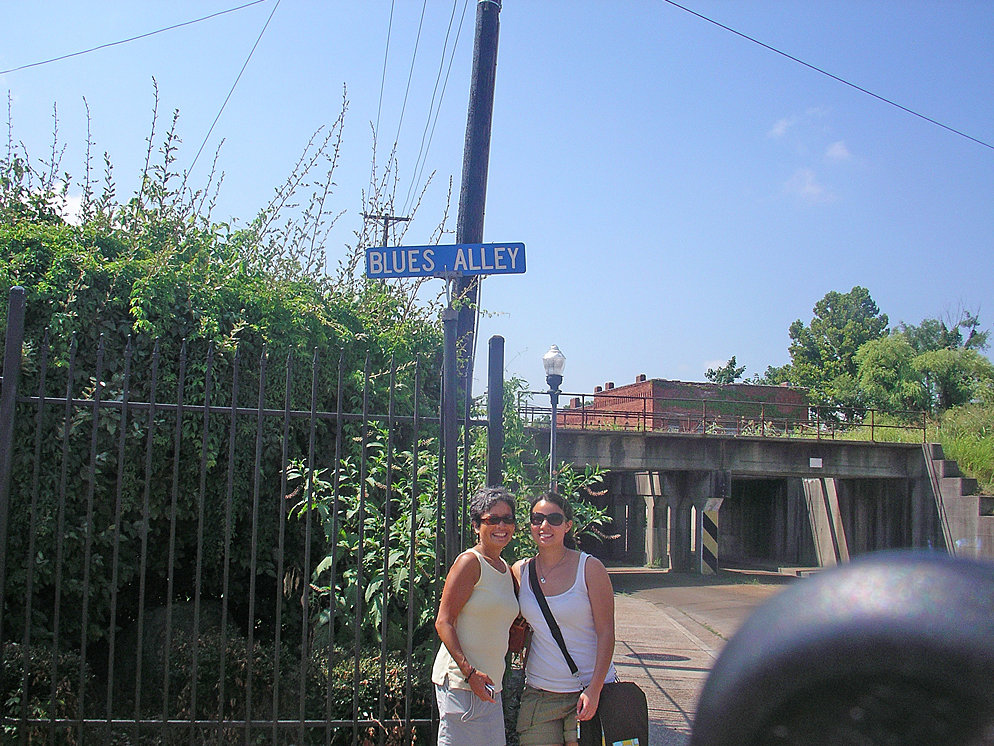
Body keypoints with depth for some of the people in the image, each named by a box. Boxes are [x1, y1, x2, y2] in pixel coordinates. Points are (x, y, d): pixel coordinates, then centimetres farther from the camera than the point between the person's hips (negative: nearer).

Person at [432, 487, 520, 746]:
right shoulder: (470, 562, -9)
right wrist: (469, 672, -22)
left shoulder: (506, 570, 15)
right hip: (460, 680, -8)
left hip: (490, 685, 8)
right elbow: (443, 622, -14)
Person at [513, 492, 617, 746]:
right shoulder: (519, 572, 3)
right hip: (538, 694, 3)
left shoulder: (589, 568, -6)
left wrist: (594, 689, -15)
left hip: (588, 691, -3)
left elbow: (606, 632, -8)